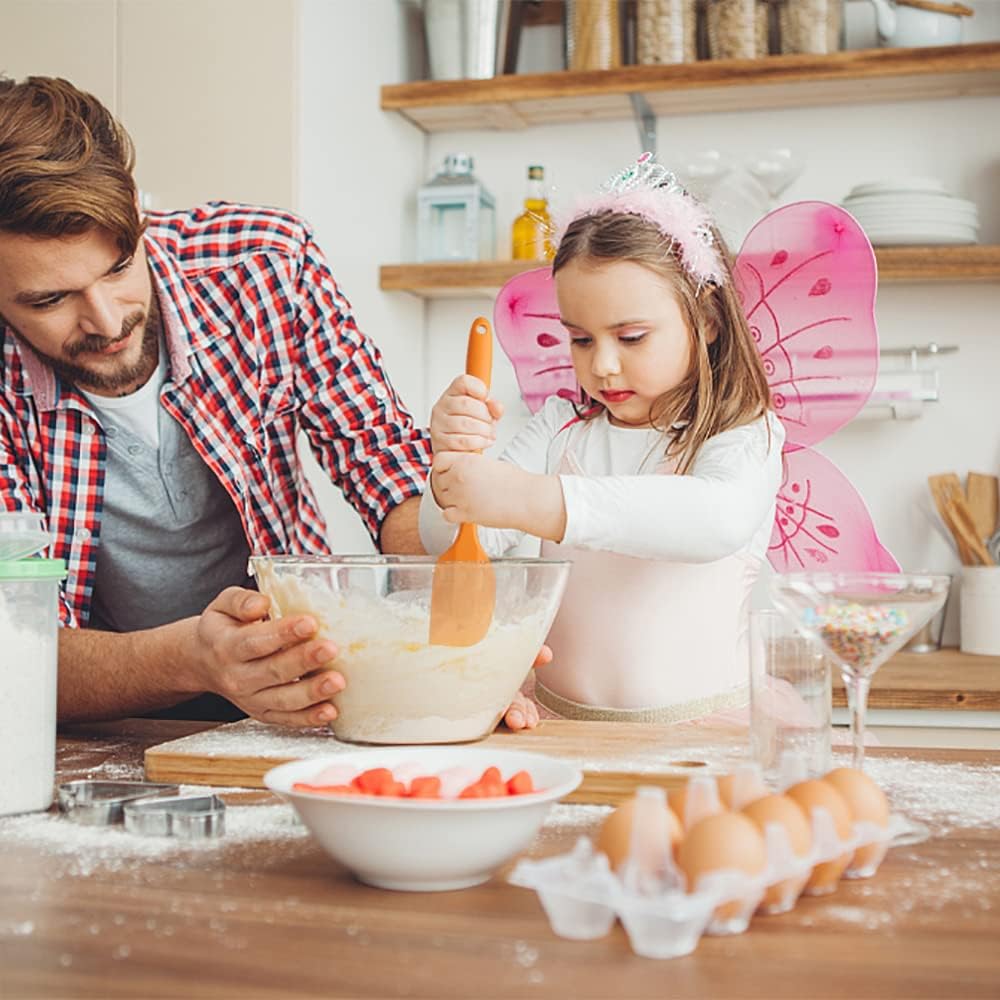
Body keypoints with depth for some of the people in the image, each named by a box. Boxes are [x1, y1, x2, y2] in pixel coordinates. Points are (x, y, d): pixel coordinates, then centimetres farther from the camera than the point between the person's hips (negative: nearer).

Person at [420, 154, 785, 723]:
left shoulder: (743, 437, -2)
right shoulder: (561, 424, 10)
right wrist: (454, 465, -20)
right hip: (558, 717, 3)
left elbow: (721, 520, -26)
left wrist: (533, 500, -35)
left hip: (699, 725, -2)